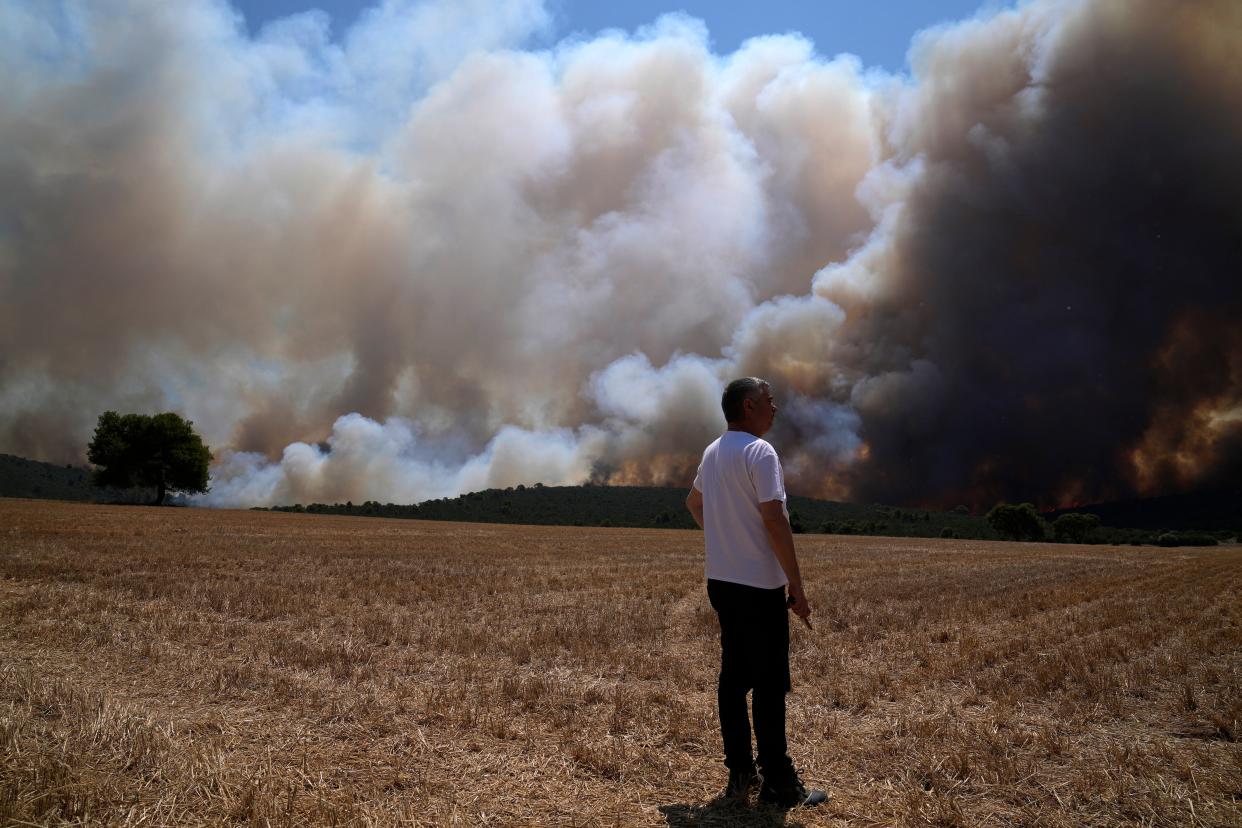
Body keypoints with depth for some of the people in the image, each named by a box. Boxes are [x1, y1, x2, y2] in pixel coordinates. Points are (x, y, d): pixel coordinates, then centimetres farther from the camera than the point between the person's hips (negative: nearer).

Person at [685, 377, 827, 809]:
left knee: (734, 677, 12)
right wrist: (797, 584, -16)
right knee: (770, 685, -1)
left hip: (722, 580, 9)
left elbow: (693, 503, 28)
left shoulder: (713, 452, 11)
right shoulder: (760, 452, -16)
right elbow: (774, 520, -22)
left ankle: (739, 774, 20)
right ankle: (778, 784, 7)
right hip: (759, 586, -8)